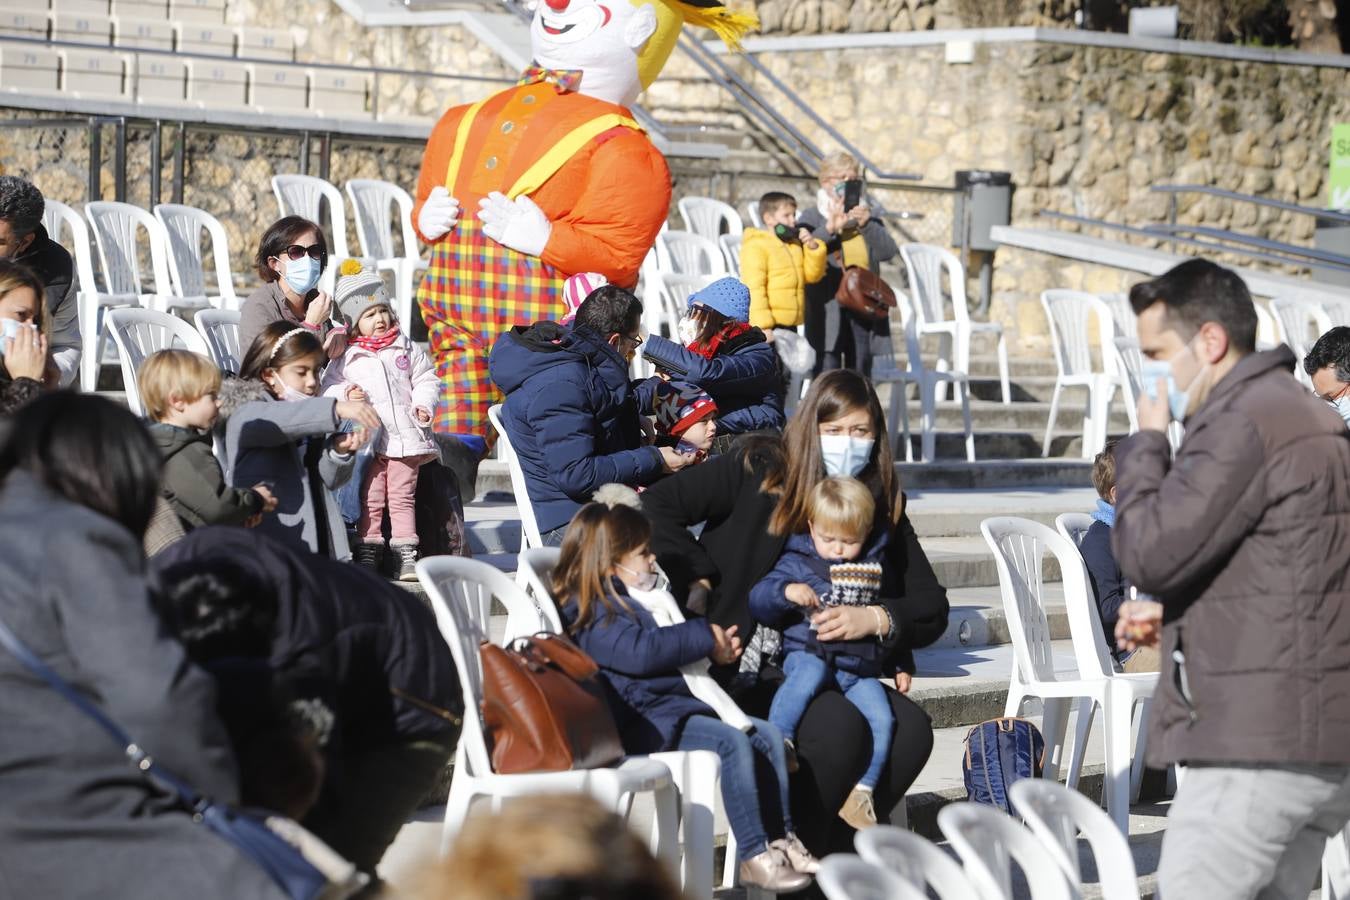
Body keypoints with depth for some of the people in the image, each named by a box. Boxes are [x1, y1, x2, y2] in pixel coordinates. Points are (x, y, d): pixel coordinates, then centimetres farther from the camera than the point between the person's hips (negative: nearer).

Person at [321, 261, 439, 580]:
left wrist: (423, 404, -2)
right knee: (370, 499, 1)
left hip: (405, 437, 1)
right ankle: (367, 554, 7)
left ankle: (406, 555, 8)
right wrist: (345, 394, -15)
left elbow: (425, 378, 14)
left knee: (402, 498, 5)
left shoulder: (405, 347, 8)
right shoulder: (346, 356, 3)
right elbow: (328, 387, 5)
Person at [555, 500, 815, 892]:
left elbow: (671, 650, 34)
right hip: (643, 719, -10)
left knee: (768, 735, 1)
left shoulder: (633, 601, 24)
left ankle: (780, 839, 3)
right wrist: (705, 638, -15)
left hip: (680, 701, 11)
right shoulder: (590, 613, -9)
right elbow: (641, 651, -26)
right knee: (732, 743, -27)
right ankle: (753, 857, -26)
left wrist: (716, 648, 13)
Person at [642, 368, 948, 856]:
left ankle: (836, 845, -6)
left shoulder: (882, 505, 11)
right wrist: (697, 582, -10)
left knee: (911, 728, -23)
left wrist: (876, 619, -12)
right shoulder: (757, 469, -1)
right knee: (840, 726, -32)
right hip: (747, 673, -5)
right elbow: (658, 505, -6)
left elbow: (932, 606, 8)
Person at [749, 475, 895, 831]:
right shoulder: (798, 562, 6)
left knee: (881, 718, -20)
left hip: (860, 666, 4)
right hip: (808, 652, -4)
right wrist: (786, 591, -22)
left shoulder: (873, 566, 17)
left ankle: (861, 792, -12)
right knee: (809, 673, -40)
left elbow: (887, 612, 32)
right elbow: (757, 601, -3)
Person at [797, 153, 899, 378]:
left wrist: (867, 225, -10)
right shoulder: (812, 219, 6)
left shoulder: (867, 216, 19)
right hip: (828, 311, -4)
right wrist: (830, 229, -24)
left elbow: (888, 251, 4)